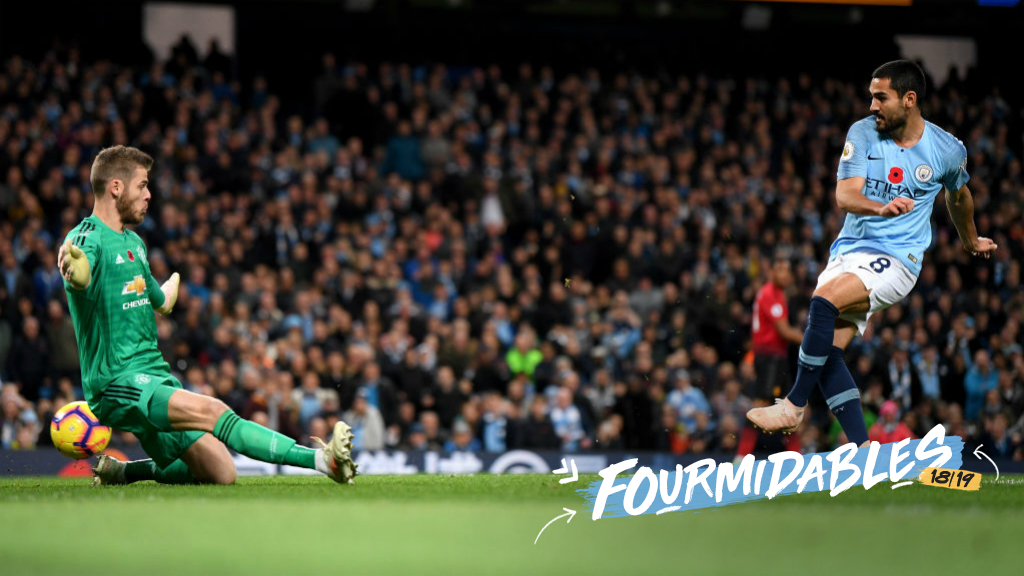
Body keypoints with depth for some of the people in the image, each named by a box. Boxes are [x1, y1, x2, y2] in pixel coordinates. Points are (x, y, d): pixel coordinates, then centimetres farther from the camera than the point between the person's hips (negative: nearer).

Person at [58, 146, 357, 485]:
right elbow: (82, 278, -37)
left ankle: (121, 471, 18)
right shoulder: (87, 239, -11)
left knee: (220, 473, -2)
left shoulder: (133, 242, 17)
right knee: (213, 413, -29)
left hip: (154, 376, 9)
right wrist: (74, 269, -61)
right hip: (118, 382, -9)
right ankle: (322, 459, -36)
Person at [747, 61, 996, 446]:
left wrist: (971, 241, 38)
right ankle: (863, 450, -11)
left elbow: (958, 196, 21)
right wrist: (881, 207, -33)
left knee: (824, 301, -29)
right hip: (849, 251, 4)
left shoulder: (947, 150, -2)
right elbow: (844, 195, -12)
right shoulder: (863, 133, 0)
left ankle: (794, 406, -21)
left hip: (896, 259, -4)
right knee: (827, 352, -12)